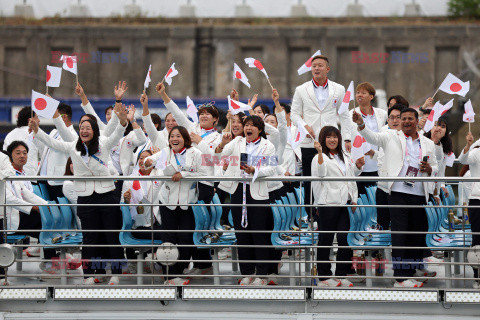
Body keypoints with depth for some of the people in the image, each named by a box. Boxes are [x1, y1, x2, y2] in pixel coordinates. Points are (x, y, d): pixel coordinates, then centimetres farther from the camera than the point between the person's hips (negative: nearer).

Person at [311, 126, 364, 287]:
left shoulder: (345, 157, 20)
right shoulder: (320, 157, -2)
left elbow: (351, 176, 29)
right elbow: (320, 174, -19)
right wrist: (320, 153, -26)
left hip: (344, 203, 6)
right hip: (327, 204, -6)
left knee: (345, 239, 2)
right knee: (325, 240, -1)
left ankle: (341, 275, 9)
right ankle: (323, 276, 3)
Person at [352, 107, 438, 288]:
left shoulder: (428, 144, 16)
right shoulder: (392, 137, 7)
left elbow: (435, 168, 19)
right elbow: (373, 138, -7)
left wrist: (429, 169, -5)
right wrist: (361, 125, -26)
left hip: (419, 195, 4)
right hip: (398, 193, -4)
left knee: (419, 233, 6)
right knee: (400, 235, -7)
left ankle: (414, 270, 18)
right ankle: (401, 277, -9)